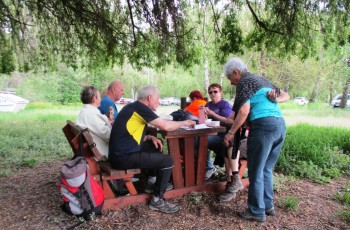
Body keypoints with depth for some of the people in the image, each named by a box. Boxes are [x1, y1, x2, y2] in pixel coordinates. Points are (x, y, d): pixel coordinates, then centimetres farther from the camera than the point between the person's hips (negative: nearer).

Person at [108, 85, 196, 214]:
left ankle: (150, 181, 29)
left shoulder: (133, 107, 15)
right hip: (123, 157, -10)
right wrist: (185, 122, 0)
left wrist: (150, 138, 6)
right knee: (168, 161, -7)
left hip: (121, 152, 10)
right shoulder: (140, 107, -14)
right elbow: (166, 126, -17)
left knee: (156, 147, 21)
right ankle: (157, 201, 5)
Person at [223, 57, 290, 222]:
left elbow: (244, 111, -13)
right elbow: (286, 95, 28)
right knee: (266, 169, 19)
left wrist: (231, 133, -7)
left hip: (264, 126, -9)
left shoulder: (244, 82, -1)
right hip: (280, 125, 9)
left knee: (256, 172, 3)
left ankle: (257, 212, 13)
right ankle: (268, 205, 28)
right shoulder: (262, 80, 25)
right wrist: (274, 100, 8)